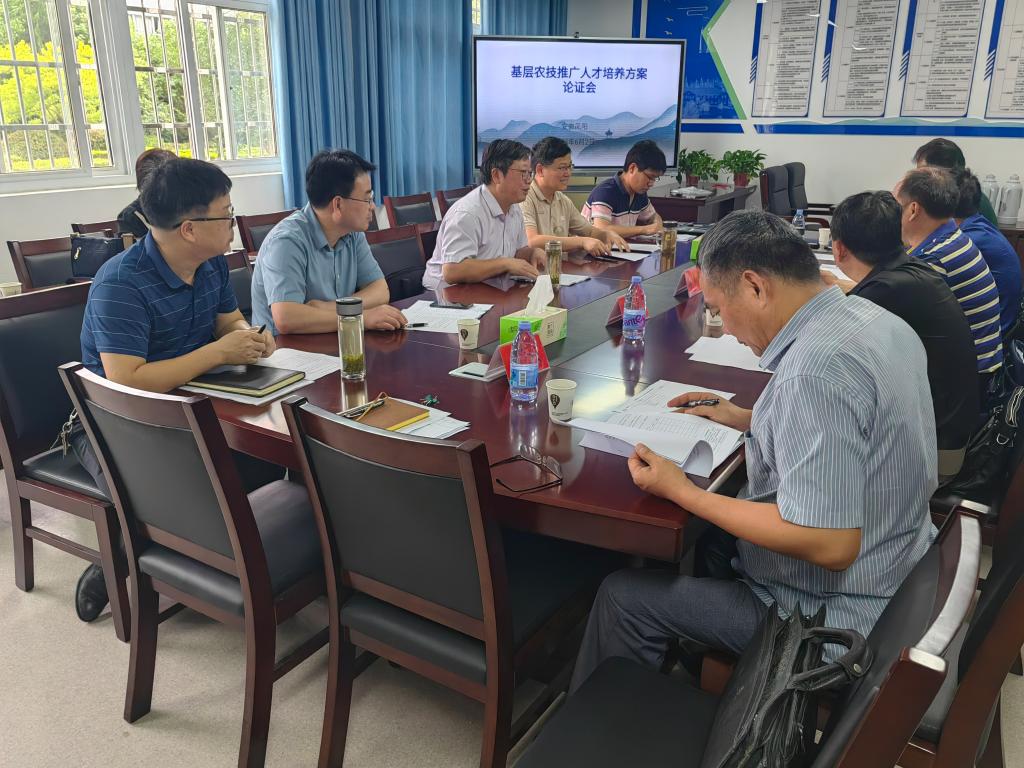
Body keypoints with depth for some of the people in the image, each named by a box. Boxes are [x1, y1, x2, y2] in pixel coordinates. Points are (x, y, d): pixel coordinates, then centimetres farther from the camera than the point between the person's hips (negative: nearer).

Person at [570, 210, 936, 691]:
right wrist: (747, 420, 10)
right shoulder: (872, 317, 0)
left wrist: (681, 492, -24)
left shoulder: (814, 370, -31)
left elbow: (829, 546, -32)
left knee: (622, 597, 0)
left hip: (835, 612, -9)